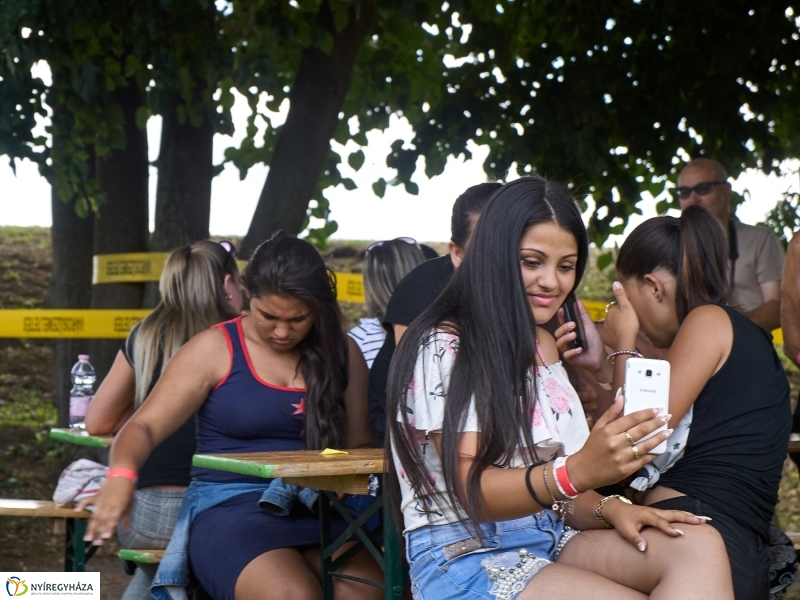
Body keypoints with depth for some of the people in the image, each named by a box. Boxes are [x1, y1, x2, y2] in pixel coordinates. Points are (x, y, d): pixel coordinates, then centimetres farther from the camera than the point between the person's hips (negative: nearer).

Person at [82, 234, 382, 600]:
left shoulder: (341, 353, 11)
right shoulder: (215, 349, 2)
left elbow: (358, 446, 18)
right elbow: (146, 426, -2)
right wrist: (122, 475, -24)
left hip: (318, 512, 3)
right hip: (229, 507, -3)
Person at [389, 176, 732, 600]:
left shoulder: (542, 345, 17)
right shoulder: (442, 349, -10)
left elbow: (549, 472, 15)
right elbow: (473, 492, -18)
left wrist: (609, 508, -7)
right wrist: (577, 472, -36)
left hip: (549, 537, 8)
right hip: (466, 557, -8)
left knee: (700, 547, -19)